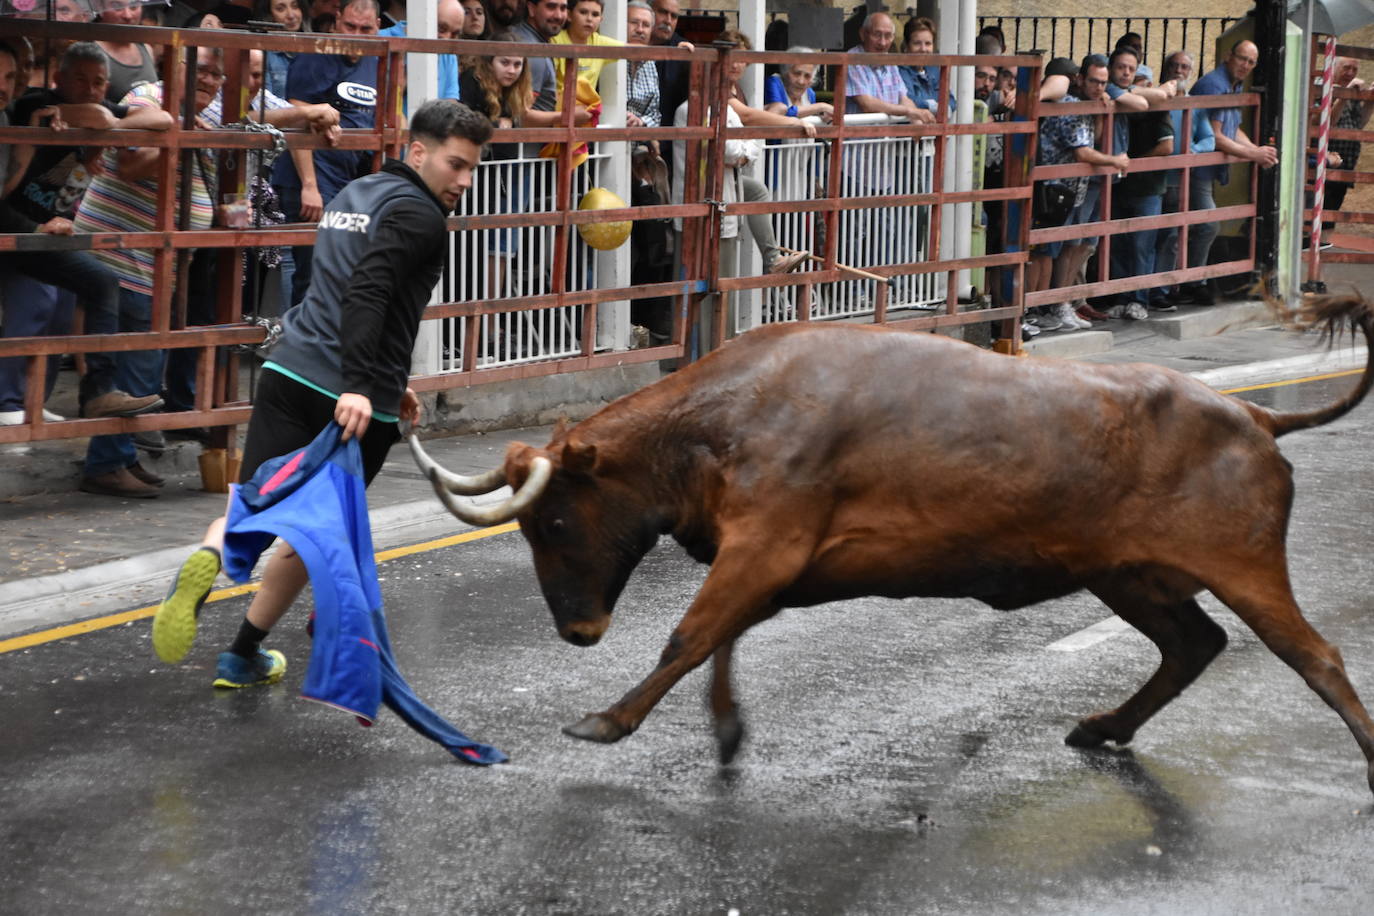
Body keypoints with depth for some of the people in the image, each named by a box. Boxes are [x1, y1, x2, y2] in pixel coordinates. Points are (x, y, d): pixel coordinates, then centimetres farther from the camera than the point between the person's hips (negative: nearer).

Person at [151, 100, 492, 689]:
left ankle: (208, 560, -30)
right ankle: (244, 656, 15)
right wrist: (361, 386, -31)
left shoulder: (355, 194, 23)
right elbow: (367, 293, -22)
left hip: (291, 372, 6)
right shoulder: (418, 214, -7)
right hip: (357, 400, -6)